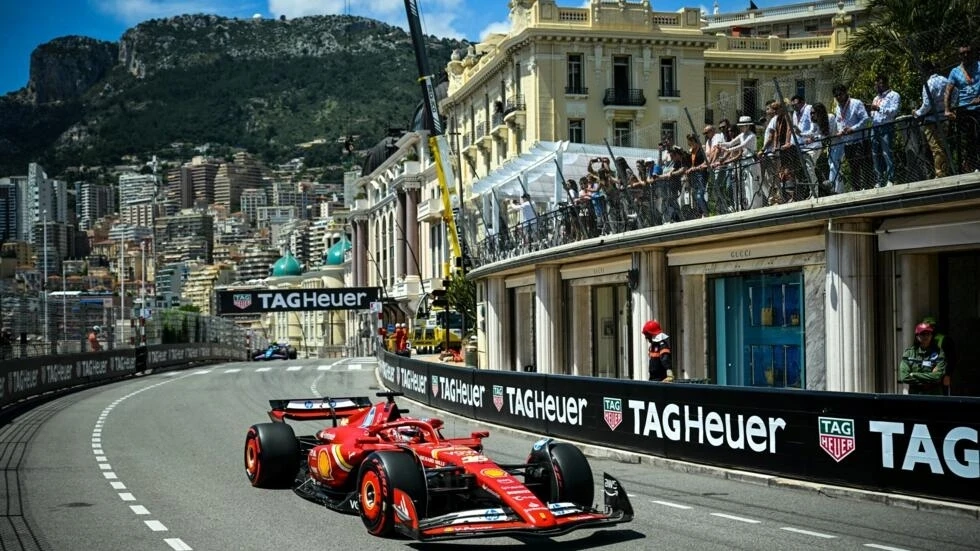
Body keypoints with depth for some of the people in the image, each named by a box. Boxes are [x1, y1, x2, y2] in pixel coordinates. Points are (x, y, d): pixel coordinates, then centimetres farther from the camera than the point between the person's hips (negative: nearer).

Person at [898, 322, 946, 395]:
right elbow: (904, 377, -5)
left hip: (933, 395, -1)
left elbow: (937, 376, -10)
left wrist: (914, 375, -6)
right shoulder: (909, 353, 5)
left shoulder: (938, 353, 0)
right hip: (914, 394, 1)